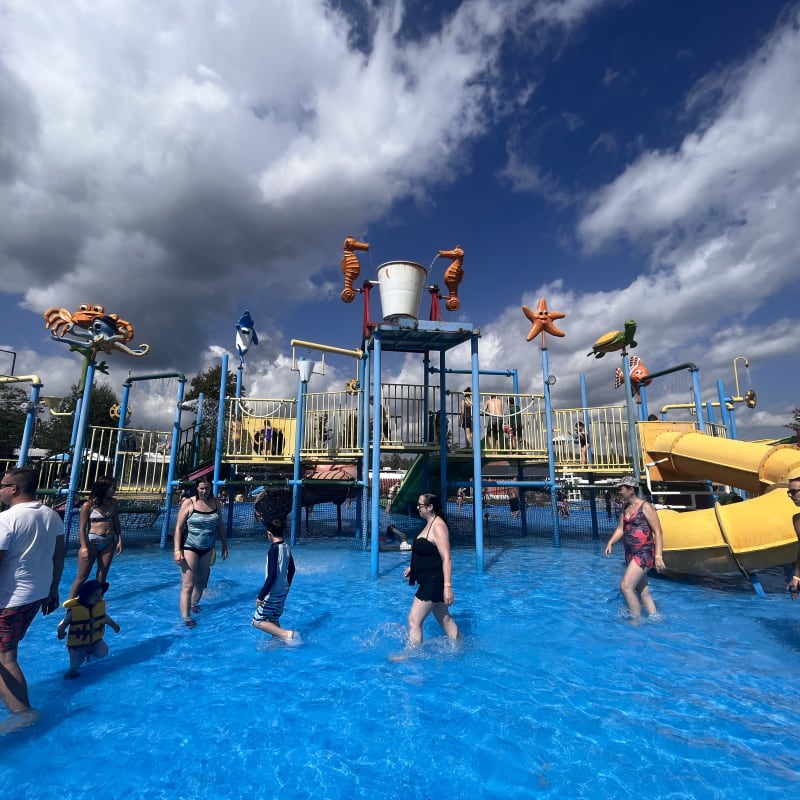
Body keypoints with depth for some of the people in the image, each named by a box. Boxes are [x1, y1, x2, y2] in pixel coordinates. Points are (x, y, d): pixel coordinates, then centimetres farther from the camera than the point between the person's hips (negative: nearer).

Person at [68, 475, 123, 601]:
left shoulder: (114, 503, 5)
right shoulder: (88, 505, -9)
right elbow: (82, 528, -8)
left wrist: (119, 540, 5)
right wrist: (84, 547, -14)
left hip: (109, 542, 4)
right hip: (91, 541, -4)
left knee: (102, 576, 10)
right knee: (82, 577, 4)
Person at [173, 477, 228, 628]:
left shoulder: (216, 503, 1)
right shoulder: (188, 503, -11)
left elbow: (220, 525, 9)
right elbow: (179, 527, -11)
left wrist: (224, 544, 9)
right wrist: (177, 550, -18)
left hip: (207, 548, 5)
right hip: (189, 548, -5)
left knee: (201, 582, 17)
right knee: (188, 585, -6)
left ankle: (194, 604, 40)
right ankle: (186, 618, 2)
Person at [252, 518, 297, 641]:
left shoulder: (273, 549, -20)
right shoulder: (287, 547, 4)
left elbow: (272, 575, -24)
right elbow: (291, 570, 14)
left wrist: (261, 596, -20)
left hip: (272, 593, -8)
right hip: (283, 592, 8)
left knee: (257, 621, 1)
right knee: (273, 619, 18)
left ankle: (285, 634, -8)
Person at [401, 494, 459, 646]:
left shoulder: (438, 526, -20)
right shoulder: (430, 524, 11)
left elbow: (447, 559, -24)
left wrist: (447, 586, -27)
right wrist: (413, 567, 23)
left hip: (434, 582, -10)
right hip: (429, 582, 10)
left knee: (414, 620, -4)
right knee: (445, 619, 19)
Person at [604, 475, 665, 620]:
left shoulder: (645, 507, -11)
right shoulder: (625, 508, 12)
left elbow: (658, 532, -13)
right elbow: (620, 529, 13)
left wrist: (658, 556, -18)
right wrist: (610, 543, -2)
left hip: (644, 553, -8)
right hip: (631, 554, 8)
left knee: (625, 586, -13)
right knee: (643, 591, 15)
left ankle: (637, 620, 0)